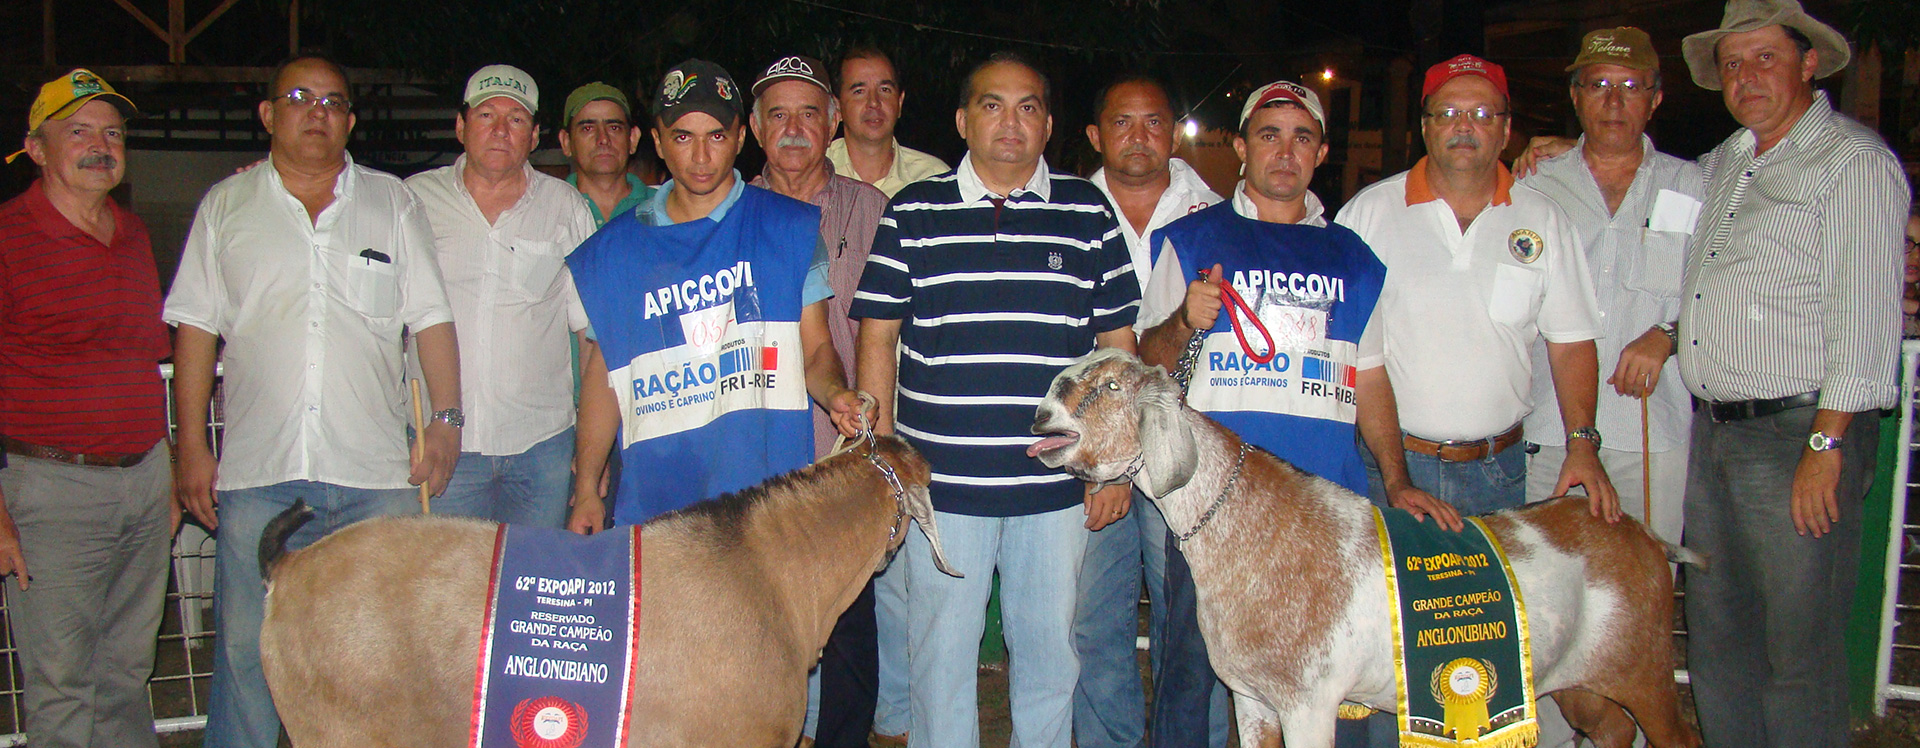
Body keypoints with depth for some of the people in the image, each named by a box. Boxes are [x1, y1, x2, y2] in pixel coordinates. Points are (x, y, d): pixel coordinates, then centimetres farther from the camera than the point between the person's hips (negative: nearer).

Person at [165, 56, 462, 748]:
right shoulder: (226, 206, 11)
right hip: (258, 477, 0)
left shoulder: (393, 204, 11)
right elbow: (195, 331, 9)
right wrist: (191, 446, 3)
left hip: (376, 477, 0)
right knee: (245, 651, 1)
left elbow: (431, 320, 9)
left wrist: (445, 419, 0)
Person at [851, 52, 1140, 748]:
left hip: (1057, 484, 1)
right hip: (940, 482, -1)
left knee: (1050, 651, 11)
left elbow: (1118, 344, 8)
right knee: (941, 652, 8)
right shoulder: (912, 213, 4)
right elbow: (878, 338, 5)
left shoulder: (1089, 213, 6)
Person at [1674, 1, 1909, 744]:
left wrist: (1827, 444, -18)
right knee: (1717, 634, 14)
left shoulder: (1855, 161, -7)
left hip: (1800, 432, -7)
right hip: (1713, 432, 8)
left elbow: (1865, 315, -14)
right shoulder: (1722, 163, 16)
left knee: (1799, 650, -1)